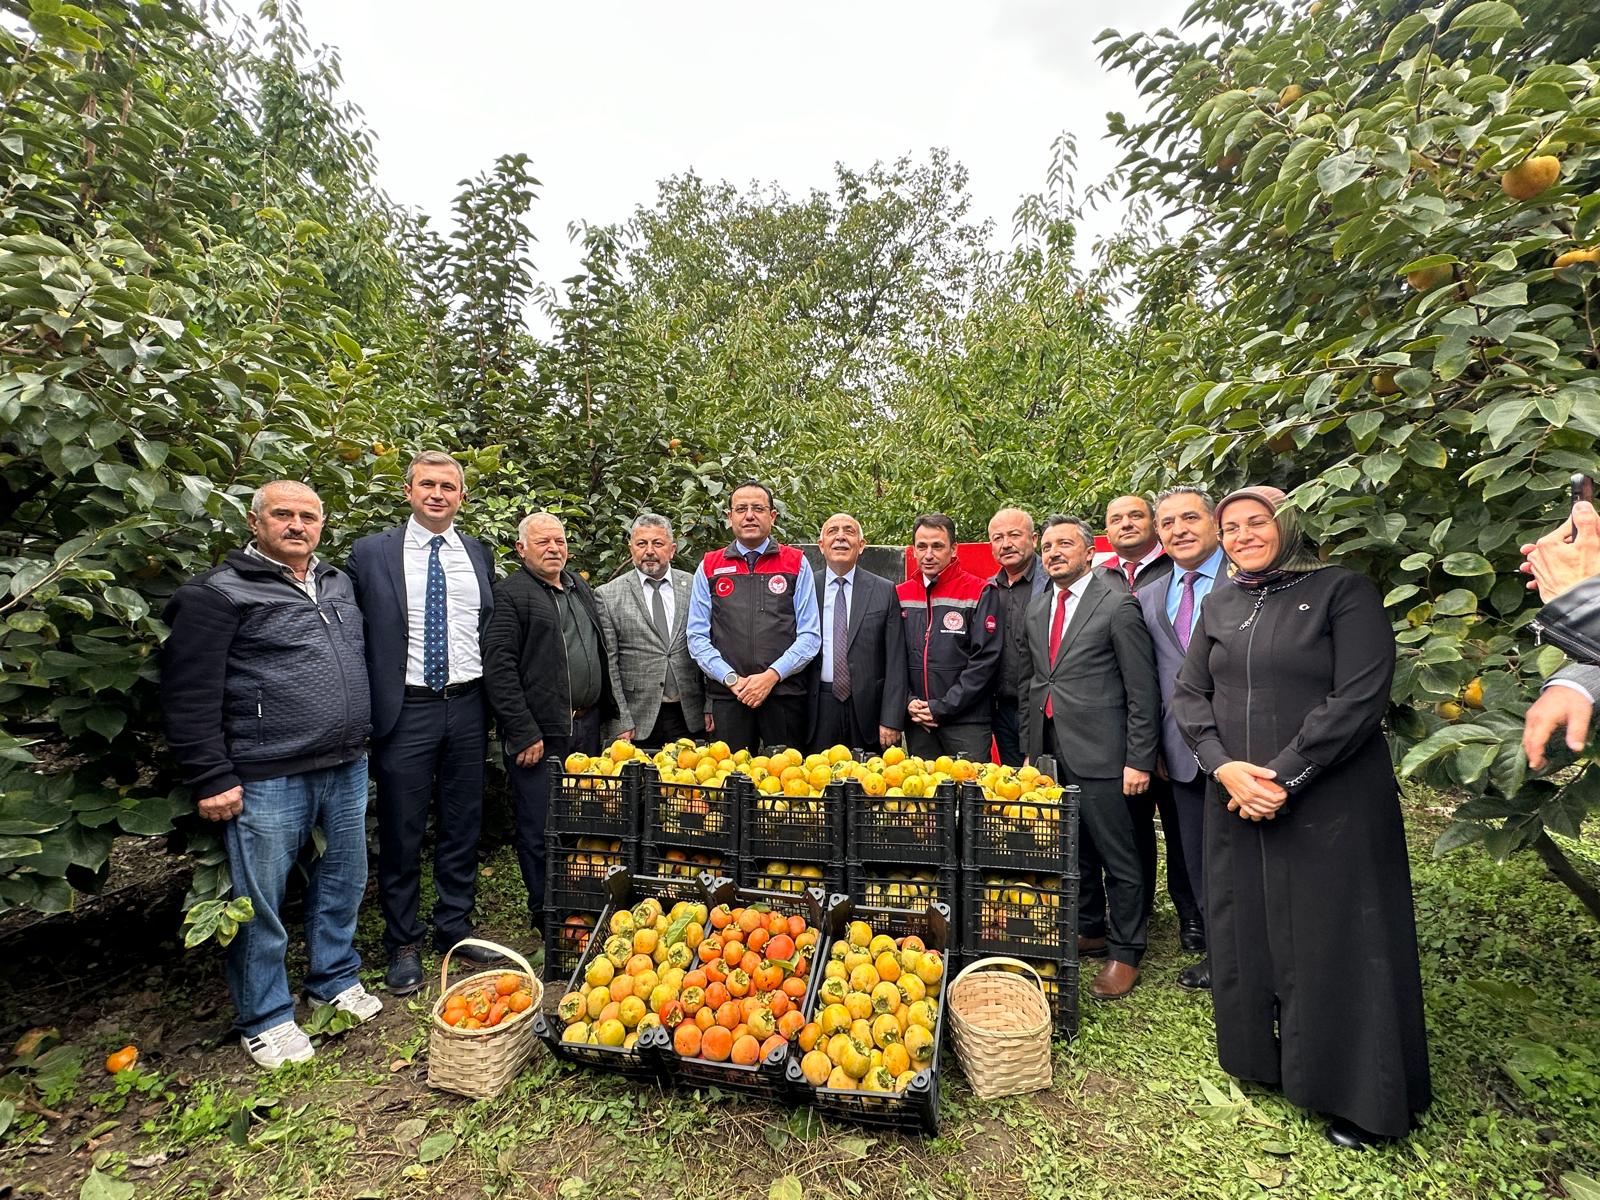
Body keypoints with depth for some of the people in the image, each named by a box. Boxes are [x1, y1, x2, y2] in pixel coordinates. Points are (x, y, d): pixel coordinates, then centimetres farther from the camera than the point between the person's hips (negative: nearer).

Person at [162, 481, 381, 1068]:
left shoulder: (339, 584, 12)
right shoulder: (219, 592, -7)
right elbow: (188, 694, -9)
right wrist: (211, 779, -11)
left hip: (346, 768, 6)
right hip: (267, 779, -6)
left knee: (343, 882, 17)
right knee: (259, 903, 8)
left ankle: (335, 980, 37)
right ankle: (265, 1018, 27)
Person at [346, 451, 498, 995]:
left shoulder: (479, 555, 7)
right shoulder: (370, 552, -1)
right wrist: (366, 710, -4)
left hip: (467, 708, 3)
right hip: (404, 710, -2)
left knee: (462, 828, 14)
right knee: (401, 834, 9)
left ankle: (455, 930, 31)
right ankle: (403, 943, 28)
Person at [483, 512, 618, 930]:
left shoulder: (580, 587, 16)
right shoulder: (510, 593, -7)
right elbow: (498, 668, -14)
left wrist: (609, 712, 15)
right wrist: (524, 733, -17)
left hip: (586, 726, 7)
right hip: (539, 732, -7)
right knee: (540, 829, 4)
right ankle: (544, 912, 21)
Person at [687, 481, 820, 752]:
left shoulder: (796, 563, 6)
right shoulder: (709, 567, 9)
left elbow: (810, 635, 1)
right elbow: (697, 637, 5)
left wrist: (772, 675, -10)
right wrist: (731, 679, -7)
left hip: (784, 693, -1)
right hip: (727, 697, 1)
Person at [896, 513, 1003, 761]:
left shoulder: (979, 593, -5)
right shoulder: (901, 595, 8)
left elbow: (985, 660, -10)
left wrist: (942, 708, -13)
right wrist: (908, 702, -4)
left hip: (967, 722, -4)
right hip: (917, 722, 4)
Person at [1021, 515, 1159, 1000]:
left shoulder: (1118, 605, -8)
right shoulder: (1037, 609, 12)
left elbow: (1142, 692, -9)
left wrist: (1139, 760, -12)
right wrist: (1029, 748, 14)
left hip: (1099, 755, -6)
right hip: (1050, 753, 6)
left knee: (1118, 858, 6)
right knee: (1073, 851, 18)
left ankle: (1125, 952, 23)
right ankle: (1091, 930, 36)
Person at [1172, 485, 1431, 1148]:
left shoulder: (1343, 591, -5)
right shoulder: (1219, 605, 9)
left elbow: (1359, 698, -14)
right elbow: (1188, 693, 6)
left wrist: (1281, 776, -16)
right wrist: (1225, 767, -10)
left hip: (1331, 807, -4)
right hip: (1235, 804, 5)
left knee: (1335, 944, 6)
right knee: (1246, 937, 13)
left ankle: (1356, 1098, 27)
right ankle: (1263, 1057, 35)